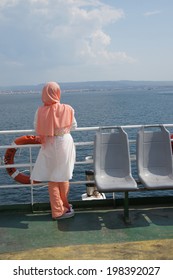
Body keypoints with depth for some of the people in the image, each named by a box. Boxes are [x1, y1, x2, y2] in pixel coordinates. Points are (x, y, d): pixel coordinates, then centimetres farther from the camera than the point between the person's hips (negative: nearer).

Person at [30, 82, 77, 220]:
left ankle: (57, 209, 20)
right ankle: (63, 207, 29)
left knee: (52, 179, 13)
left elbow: (37, 129, -2)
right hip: (65, 144, -1)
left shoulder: (40, 111, -12)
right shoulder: (67, 109, -13)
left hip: (48, 147, 1)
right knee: (63, 177, 16)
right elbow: (73, 126, -1)